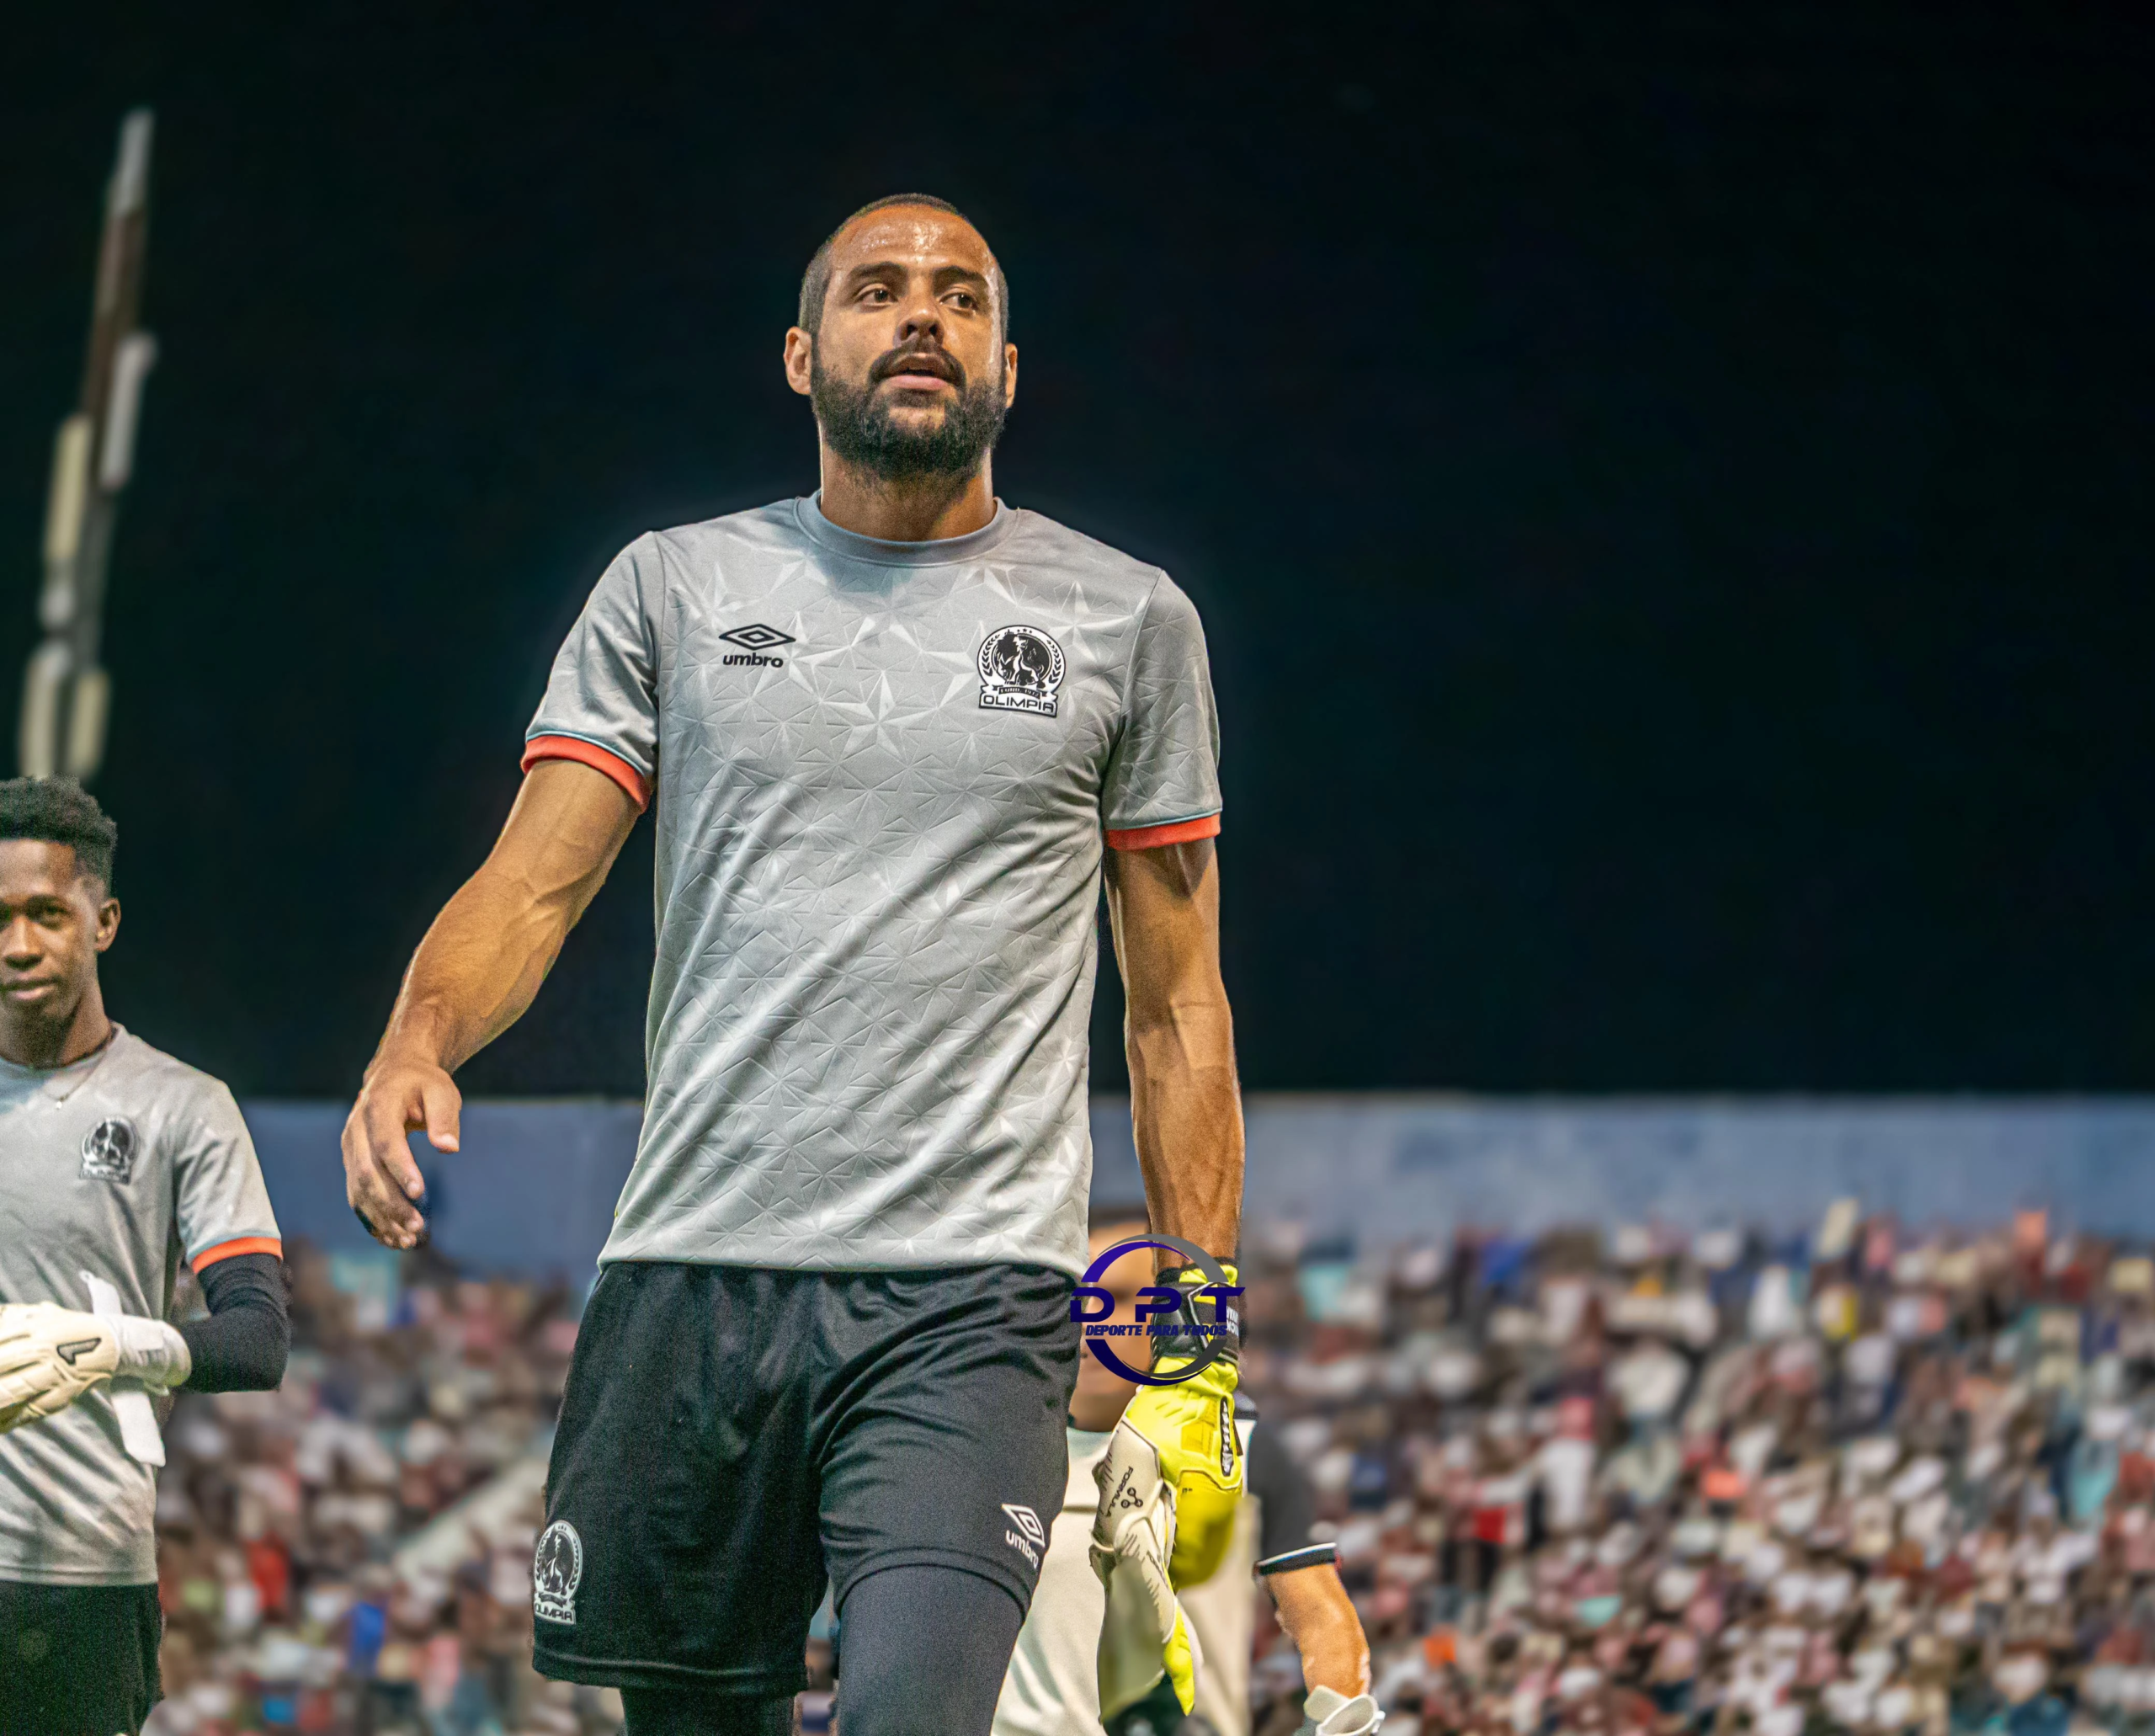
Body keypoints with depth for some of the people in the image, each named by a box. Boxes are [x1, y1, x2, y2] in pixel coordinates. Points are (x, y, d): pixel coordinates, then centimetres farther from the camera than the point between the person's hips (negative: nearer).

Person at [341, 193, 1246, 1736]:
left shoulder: (1126, 623, 10)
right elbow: (535, 885, 5)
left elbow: (1177, 1009, 12)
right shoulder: (674, 590, 12)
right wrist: (418, 1041, -18)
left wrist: (1203, 1367, 6)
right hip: (690, 1277, 2)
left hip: (968, 1302, -2)